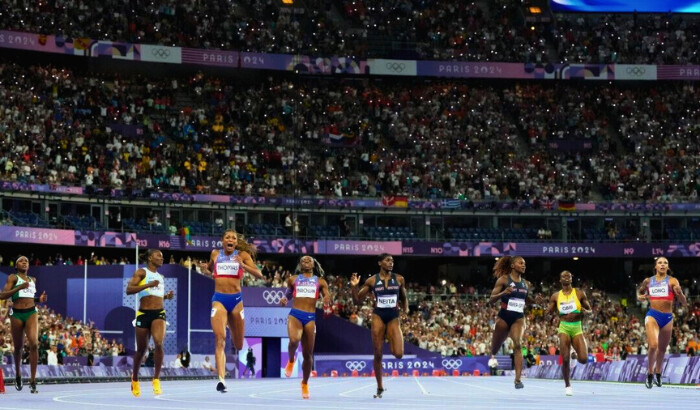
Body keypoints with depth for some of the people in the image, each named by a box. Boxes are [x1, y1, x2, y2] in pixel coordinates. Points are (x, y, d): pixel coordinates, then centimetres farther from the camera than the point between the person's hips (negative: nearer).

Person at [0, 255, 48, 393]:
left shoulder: (33, 280, 17)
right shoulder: (13, 277, 3)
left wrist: (40, 299, 11)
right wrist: (19, 287, -20)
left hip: (31, 313, 2)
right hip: (16, 314, -2)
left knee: (34, 344, -17)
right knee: (18, 347, 8)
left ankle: (33, 381, -16)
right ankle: (17, 374, 36)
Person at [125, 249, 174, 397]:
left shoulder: (161, 277, 20)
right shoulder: (141, 272, 1)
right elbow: (129, 290, -11)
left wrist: (167, 296, 13)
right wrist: (148, 285, -20)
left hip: (159, 313, 3)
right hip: (143, 313, -3)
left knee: (159, 343, -22)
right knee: (141, 349, 6)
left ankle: (156, 380, -15)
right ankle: (135, 379, 31)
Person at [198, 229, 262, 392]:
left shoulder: (242, 255, 3)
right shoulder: (215, 254, 10)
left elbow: (259, 275, -5)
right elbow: (209, 271, 28)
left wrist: (243, 265, -20)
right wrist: (205, 269, 5)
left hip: (236, 299, 1)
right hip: (219, 299, -1)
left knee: (238, 345, 13)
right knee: (220, 339, -20)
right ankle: (221, 379, -25)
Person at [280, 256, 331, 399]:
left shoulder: (320, 281, 15)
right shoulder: (293, 279, 16)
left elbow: (327, 297, 12)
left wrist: (327, 300, -12)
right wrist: (285, 299, 4)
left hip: (310, 317, 1)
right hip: (295, 314, -1)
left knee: (308, 354, 3)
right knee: (294, 340, -32)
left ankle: (305, 384, 21)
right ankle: (291, 360, 1)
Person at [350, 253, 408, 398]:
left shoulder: (399, 279, 5)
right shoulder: (372, 280, 2)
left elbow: (404, 299, 19)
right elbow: (357, 301, 5)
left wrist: (406, 309, 0)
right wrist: (353, 287, -12)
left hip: (393, 318, 1)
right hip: (378, 317, -1)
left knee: (398, 354, -16)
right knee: (378, 355, 0)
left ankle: (390, 342, 21)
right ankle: (380, 388, 14)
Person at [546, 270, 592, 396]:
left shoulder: (579, 293, 5)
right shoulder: (556, 296, 8)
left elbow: (589, 310, 8)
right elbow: (548, 312, 12)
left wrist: (584, 311, -16)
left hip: (577, 328, 0)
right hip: (564, 328, 0)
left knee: (583, 359, -12)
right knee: (565, 359, -9)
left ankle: (575, 355, 26)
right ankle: (567, 386, 10)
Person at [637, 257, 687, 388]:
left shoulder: (672, 281, 2)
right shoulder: (648, 281, 7)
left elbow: (684, 302, -2)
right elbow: (639, 292, 28)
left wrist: (679, 293, -23)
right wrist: (640, 297, 4)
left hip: (667, 318, 1)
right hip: (652, 315, -1)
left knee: (662, 348, 12)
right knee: (653, 345, -19)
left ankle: (657, 374, 34)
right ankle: (650, 374, 0)